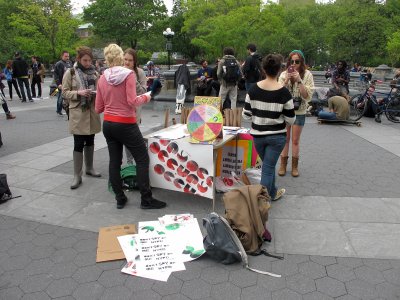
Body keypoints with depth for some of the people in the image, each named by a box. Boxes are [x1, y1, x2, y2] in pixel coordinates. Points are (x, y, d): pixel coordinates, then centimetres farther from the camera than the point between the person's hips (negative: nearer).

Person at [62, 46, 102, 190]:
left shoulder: (94, 73, 7)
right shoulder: (70, 72, -3)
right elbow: (64, 92, -4)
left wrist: (97, 93, -9)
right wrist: (78, 93, -21)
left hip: (92, 111, 4)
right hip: (78, 112, -4)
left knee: (90, 141, 15)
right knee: (79, 144, -3)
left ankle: (89, 168, 32)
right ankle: (77, 175, 6)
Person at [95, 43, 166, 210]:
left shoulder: (102, 78, 4)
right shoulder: (128, 74, -11)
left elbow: (98, 108, 5)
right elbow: (132, 101, -18)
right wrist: (145, 97, -1)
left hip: (108, 124, 6)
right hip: (125, 124, -6)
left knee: (114, 161, 12)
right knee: (142, 159, 4)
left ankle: (120, 199, 19)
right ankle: (146, 199, 6)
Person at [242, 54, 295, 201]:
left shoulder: (253, 89, -8)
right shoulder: (284, 92, -14)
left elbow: (246, 114, -4)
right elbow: (290, 119, -9)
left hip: (257, 135, 3)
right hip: (277, 136, -3)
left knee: (268, 165, 23)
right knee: (268, 168, 5)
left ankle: (273, 192, 43)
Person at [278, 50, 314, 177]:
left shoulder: (307, 75, -6)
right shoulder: (284, 74, -3)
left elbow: (307, 96, -13)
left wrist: (299, 80, -21)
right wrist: (286, 80, -20)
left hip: (299, 112, -1)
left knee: (295, 140, 7)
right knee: (285, 139, 8)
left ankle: (294, 166, 21)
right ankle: (283, 165, 20)